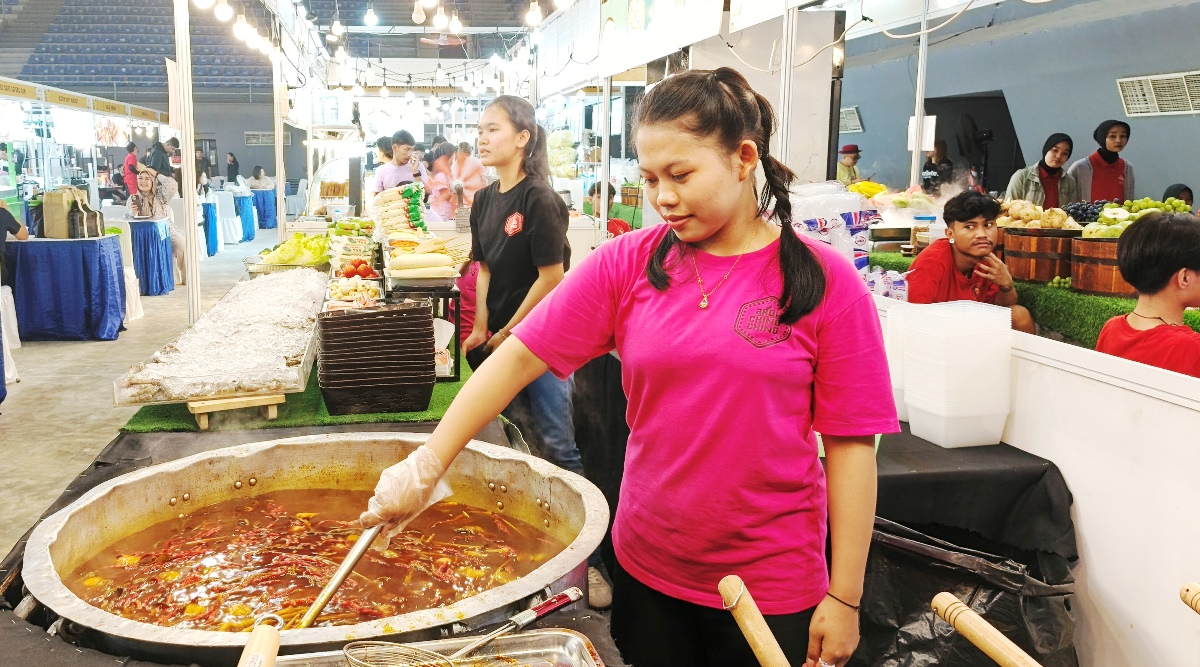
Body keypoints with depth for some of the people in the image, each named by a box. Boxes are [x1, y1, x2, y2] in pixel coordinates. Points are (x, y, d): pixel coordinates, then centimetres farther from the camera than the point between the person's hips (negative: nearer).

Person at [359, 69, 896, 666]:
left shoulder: (822, 282, -10)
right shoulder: (627, 264, -4)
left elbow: (851, 442, -8)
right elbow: (520, 357, -6)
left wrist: (844, 597, -7)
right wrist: (426, 466, -13)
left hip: (771, 587, -2)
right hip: (646, 571, 2)